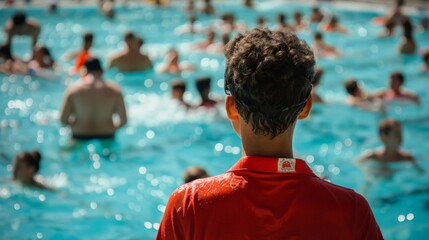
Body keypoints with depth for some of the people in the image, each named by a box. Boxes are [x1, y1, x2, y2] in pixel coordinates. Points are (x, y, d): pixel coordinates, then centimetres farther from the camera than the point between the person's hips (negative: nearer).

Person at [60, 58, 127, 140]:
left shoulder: (73, 90, -5)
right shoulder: (114, 90, -3)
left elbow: (63, 119, -5)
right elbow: (123, 121, -4)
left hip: (80, 139, 0)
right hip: (106, 138, 0)